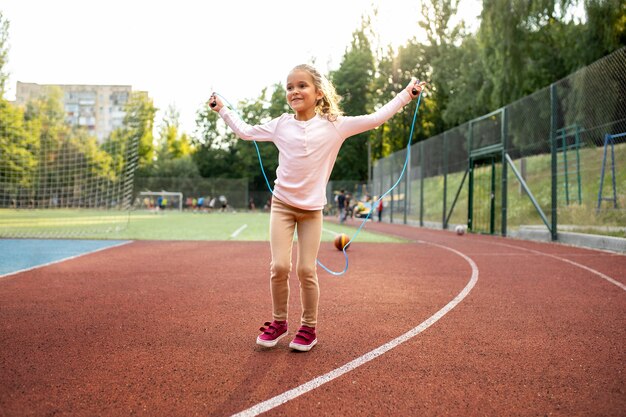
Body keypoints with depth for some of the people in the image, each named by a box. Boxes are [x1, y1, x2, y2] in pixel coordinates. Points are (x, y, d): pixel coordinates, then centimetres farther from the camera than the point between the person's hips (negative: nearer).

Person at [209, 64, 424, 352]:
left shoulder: (334, 125, -3)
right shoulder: (280, 125, 3)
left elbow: (375, 119, -3)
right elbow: (245, 131, 16)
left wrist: (405, 95, -1)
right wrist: (222, 109, 20)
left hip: (312, 209, -1)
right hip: (282, 204, 2)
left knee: (306, 270, -3)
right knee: (279, 267, -6)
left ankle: (309, 327, 17)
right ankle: (278, 322, 16)